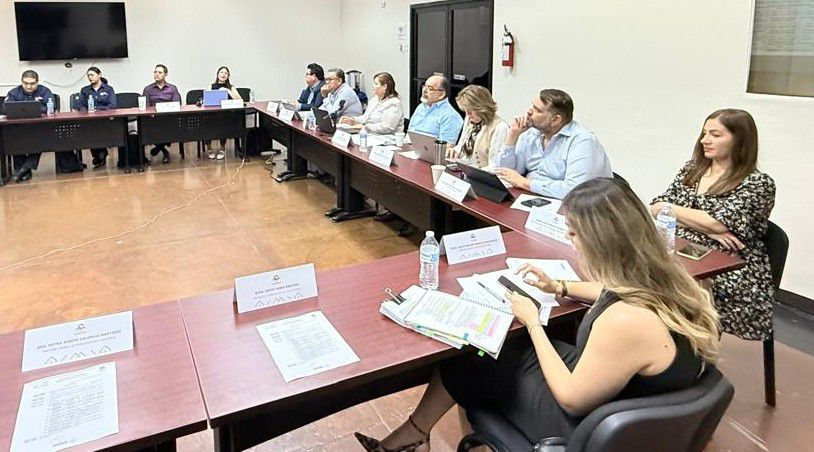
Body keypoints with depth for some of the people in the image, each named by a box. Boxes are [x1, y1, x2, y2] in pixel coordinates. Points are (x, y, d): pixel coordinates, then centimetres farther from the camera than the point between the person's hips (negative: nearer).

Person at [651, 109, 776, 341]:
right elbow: (656, 208, 4)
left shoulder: (758, 183, -3)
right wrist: (707, 229, -10)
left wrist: (666, 207, -3)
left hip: (731, 275, -5)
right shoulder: (691, 169, 14)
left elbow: (717, 223, -16)